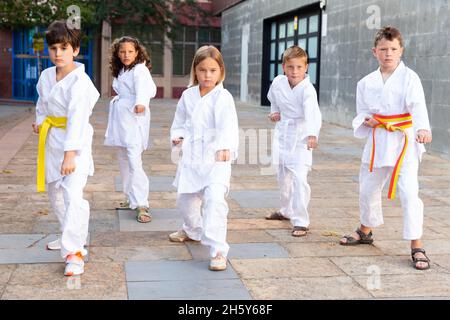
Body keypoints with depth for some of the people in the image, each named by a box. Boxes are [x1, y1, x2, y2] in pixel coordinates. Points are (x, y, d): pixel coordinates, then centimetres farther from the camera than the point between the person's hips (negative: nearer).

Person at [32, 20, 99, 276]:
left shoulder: (79, 81, -19)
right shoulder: (46, 76, 4)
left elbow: (77, 119, -26)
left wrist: (70, 154, -31)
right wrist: (40, 121, 5)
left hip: (75, 142, -8)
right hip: (52, 139, 8)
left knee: (73, 194, -20)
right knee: (54, 190, 20)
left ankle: (74, 252, -15)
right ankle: (71, 236, 40)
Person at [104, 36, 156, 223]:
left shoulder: (140, 70, -11)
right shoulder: (120, 72, 17)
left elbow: (144, 87, -30)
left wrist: (141, 102, -46)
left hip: (134, 119, -9)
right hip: (120, 120, 9)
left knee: (134, 162, -16)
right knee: (123, 161, 15)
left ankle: (142, 205, -16)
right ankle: (130, 199, 28)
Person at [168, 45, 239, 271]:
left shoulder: (223, 97, -11)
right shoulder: (187, 96, 7)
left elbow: (228, 125, -25)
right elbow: (180, 121, 19)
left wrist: (225, 147, -41)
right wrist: (177, 136, -1)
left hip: (215, 159, -6)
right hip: (191, 157, 6)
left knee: (214, 199, -23)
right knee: (185, 199, 21)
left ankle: (218, 250, -17)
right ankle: (192, 230, 51)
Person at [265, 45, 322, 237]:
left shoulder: (307, 89, -22)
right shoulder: (278, 83, -5)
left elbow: (312, 112, -39)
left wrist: (312, 134, -53)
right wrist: (274, 112, 4)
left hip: (300, 136, -6)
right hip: (282, 133, 6)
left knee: (299, 178, -17)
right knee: (283, 177, 20)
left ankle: (301, 221, -9)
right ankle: (287, 211, 42)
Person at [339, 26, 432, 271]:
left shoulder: (409, 78, -8)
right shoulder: (366, 83, 6)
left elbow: (418, 106, -21)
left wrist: (422, 128, -39)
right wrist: (366, 120, -9)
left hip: (404, 142, -5)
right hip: (377, 141, 5)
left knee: (409, 192, -13)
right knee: (367, 188, 17)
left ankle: (416, 247, -4)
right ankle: (365, 231, 42)